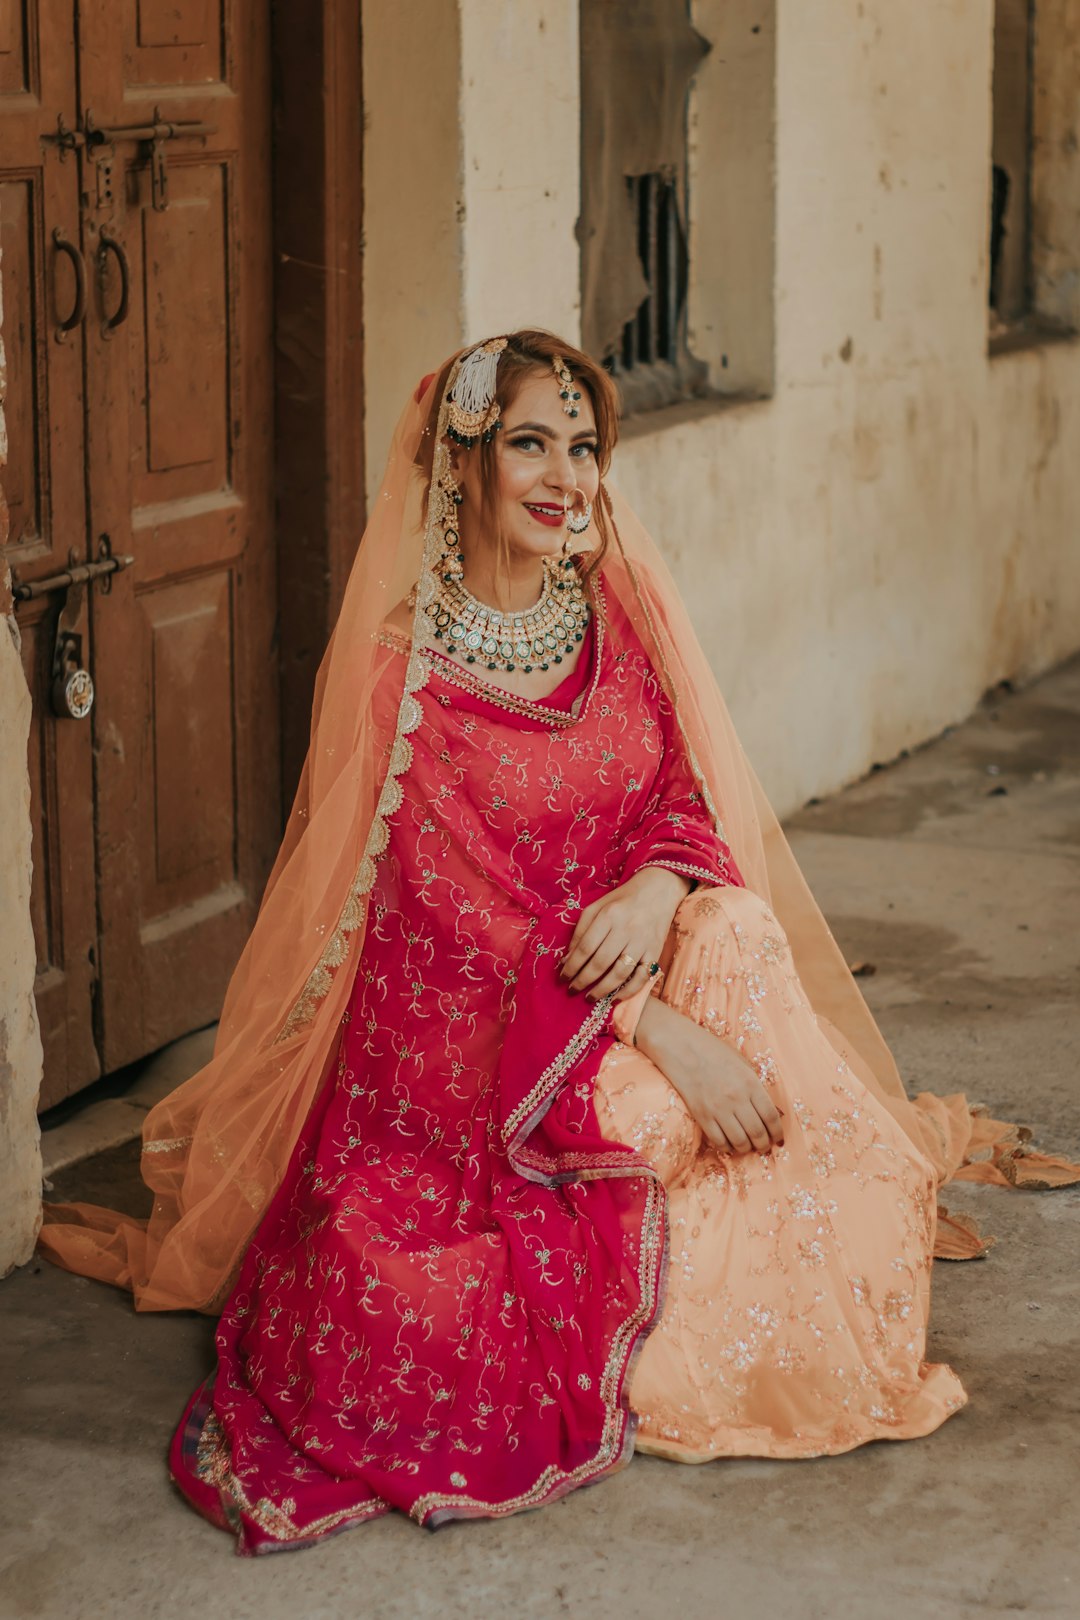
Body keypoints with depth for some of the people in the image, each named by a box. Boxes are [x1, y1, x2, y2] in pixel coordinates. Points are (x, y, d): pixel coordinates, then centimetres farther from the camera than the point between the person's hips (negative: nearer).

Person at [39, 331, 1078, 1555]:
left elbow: (691, 795, 6)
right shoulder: (403, 664, -10)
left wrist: (660, 887, -19)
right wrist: (655, 1032, -23)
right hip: (467, 1052, -5)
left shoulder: (622, 616, 7)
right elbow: (463, 905, -14)